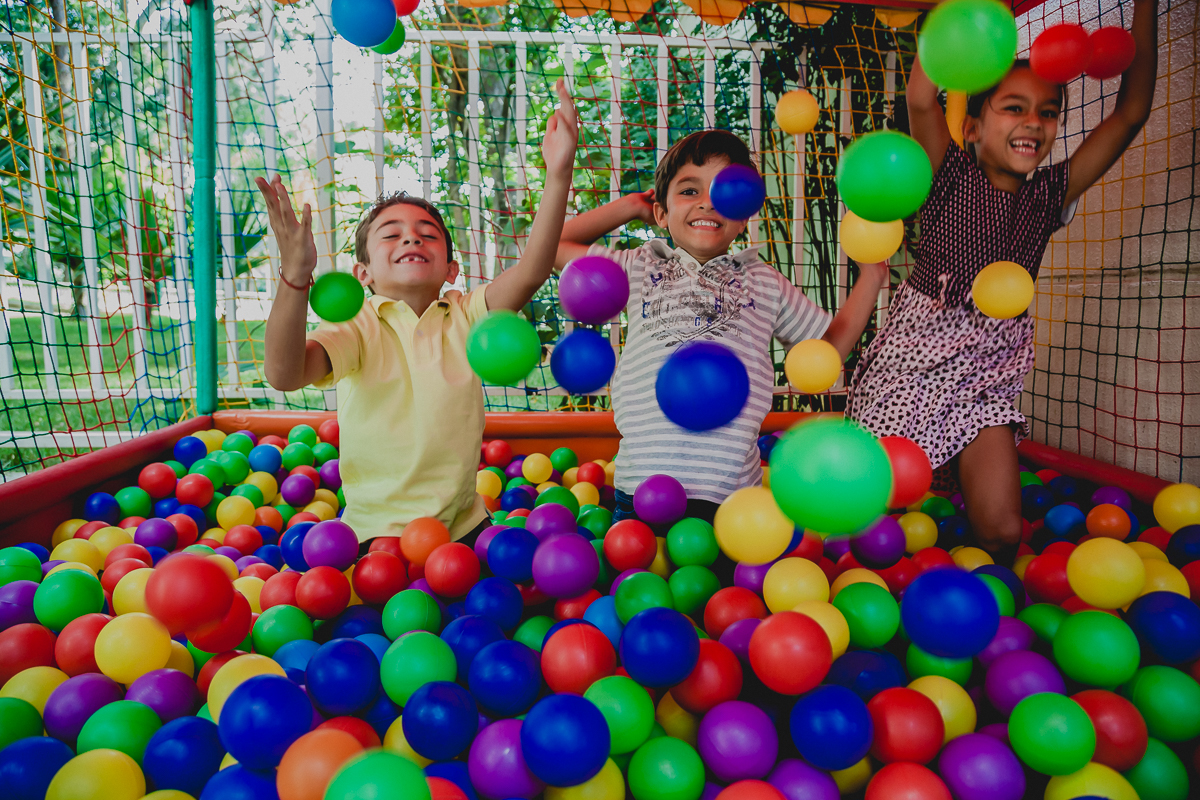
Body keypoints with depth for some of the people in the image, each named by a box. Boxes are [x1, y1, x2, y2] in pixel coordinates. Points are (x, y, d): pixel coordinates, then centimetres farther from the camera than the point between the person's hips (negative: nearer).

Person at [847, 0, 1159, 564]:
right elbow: (920, 99, -23)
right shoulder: (951, 177, -5)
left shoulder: (1050, 194, 5)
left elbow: (1130, 112, 2)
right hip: (915, 358, -4)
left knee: (1002, 533, 0)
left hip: (990, 374, 4)